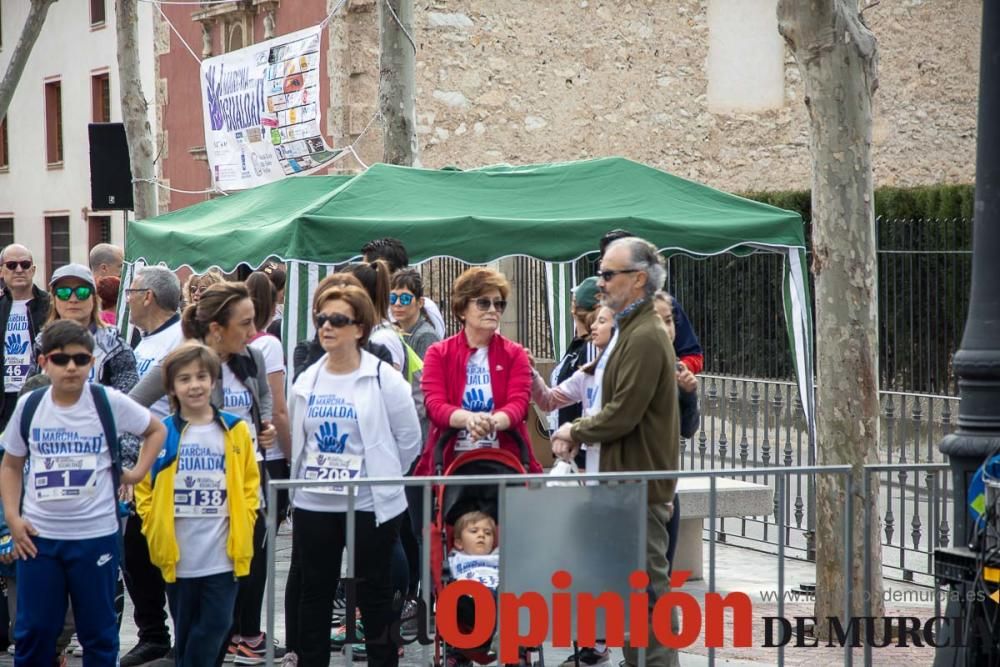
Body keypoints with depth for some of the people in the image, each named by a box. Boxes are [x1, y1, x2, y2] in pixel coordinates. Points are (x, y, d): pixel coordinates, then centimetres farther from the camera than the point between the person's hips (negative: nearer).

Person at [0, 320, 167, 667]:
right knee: (33, 632, 7)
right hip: (37, 535, 2)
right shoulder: (29, 405, 0)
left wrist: (138, 472, 0)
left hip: (96, 535, -2)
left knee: (98, 632, 8)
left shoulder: (110, 403, -6)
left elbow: (157, 430, 11)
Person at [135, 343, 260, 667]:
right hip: (176, 556, 0)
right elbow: (144, 489, 5)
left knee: (215, 627, -1)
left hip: (224, 555, 1)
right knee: (185, 632, 9)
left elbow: (250, 486, 9)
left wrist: (241, 529, -1)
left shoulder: (235, 431, 3)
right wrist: (156, 529, -5)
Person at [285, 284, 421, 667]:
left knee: (374, 591, 4)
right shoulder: (307, 381, 7)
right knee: (313, 590, 11)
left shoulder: (384, 379, -8)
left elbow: (409, 438, -3)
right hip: (313, 504, 5)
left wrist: (382, 478, 2)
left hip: (370, 505, -4)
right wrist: (304, 480, 10)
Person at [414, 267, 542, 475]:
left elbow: (518, 404, -5)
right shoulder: (438, 354, 7)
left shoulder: (515, 354, 9)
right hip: (450, 460, 0)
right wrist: (469, 418, -28)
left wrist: (493, 421, -28)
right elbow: (435, 406, -6)